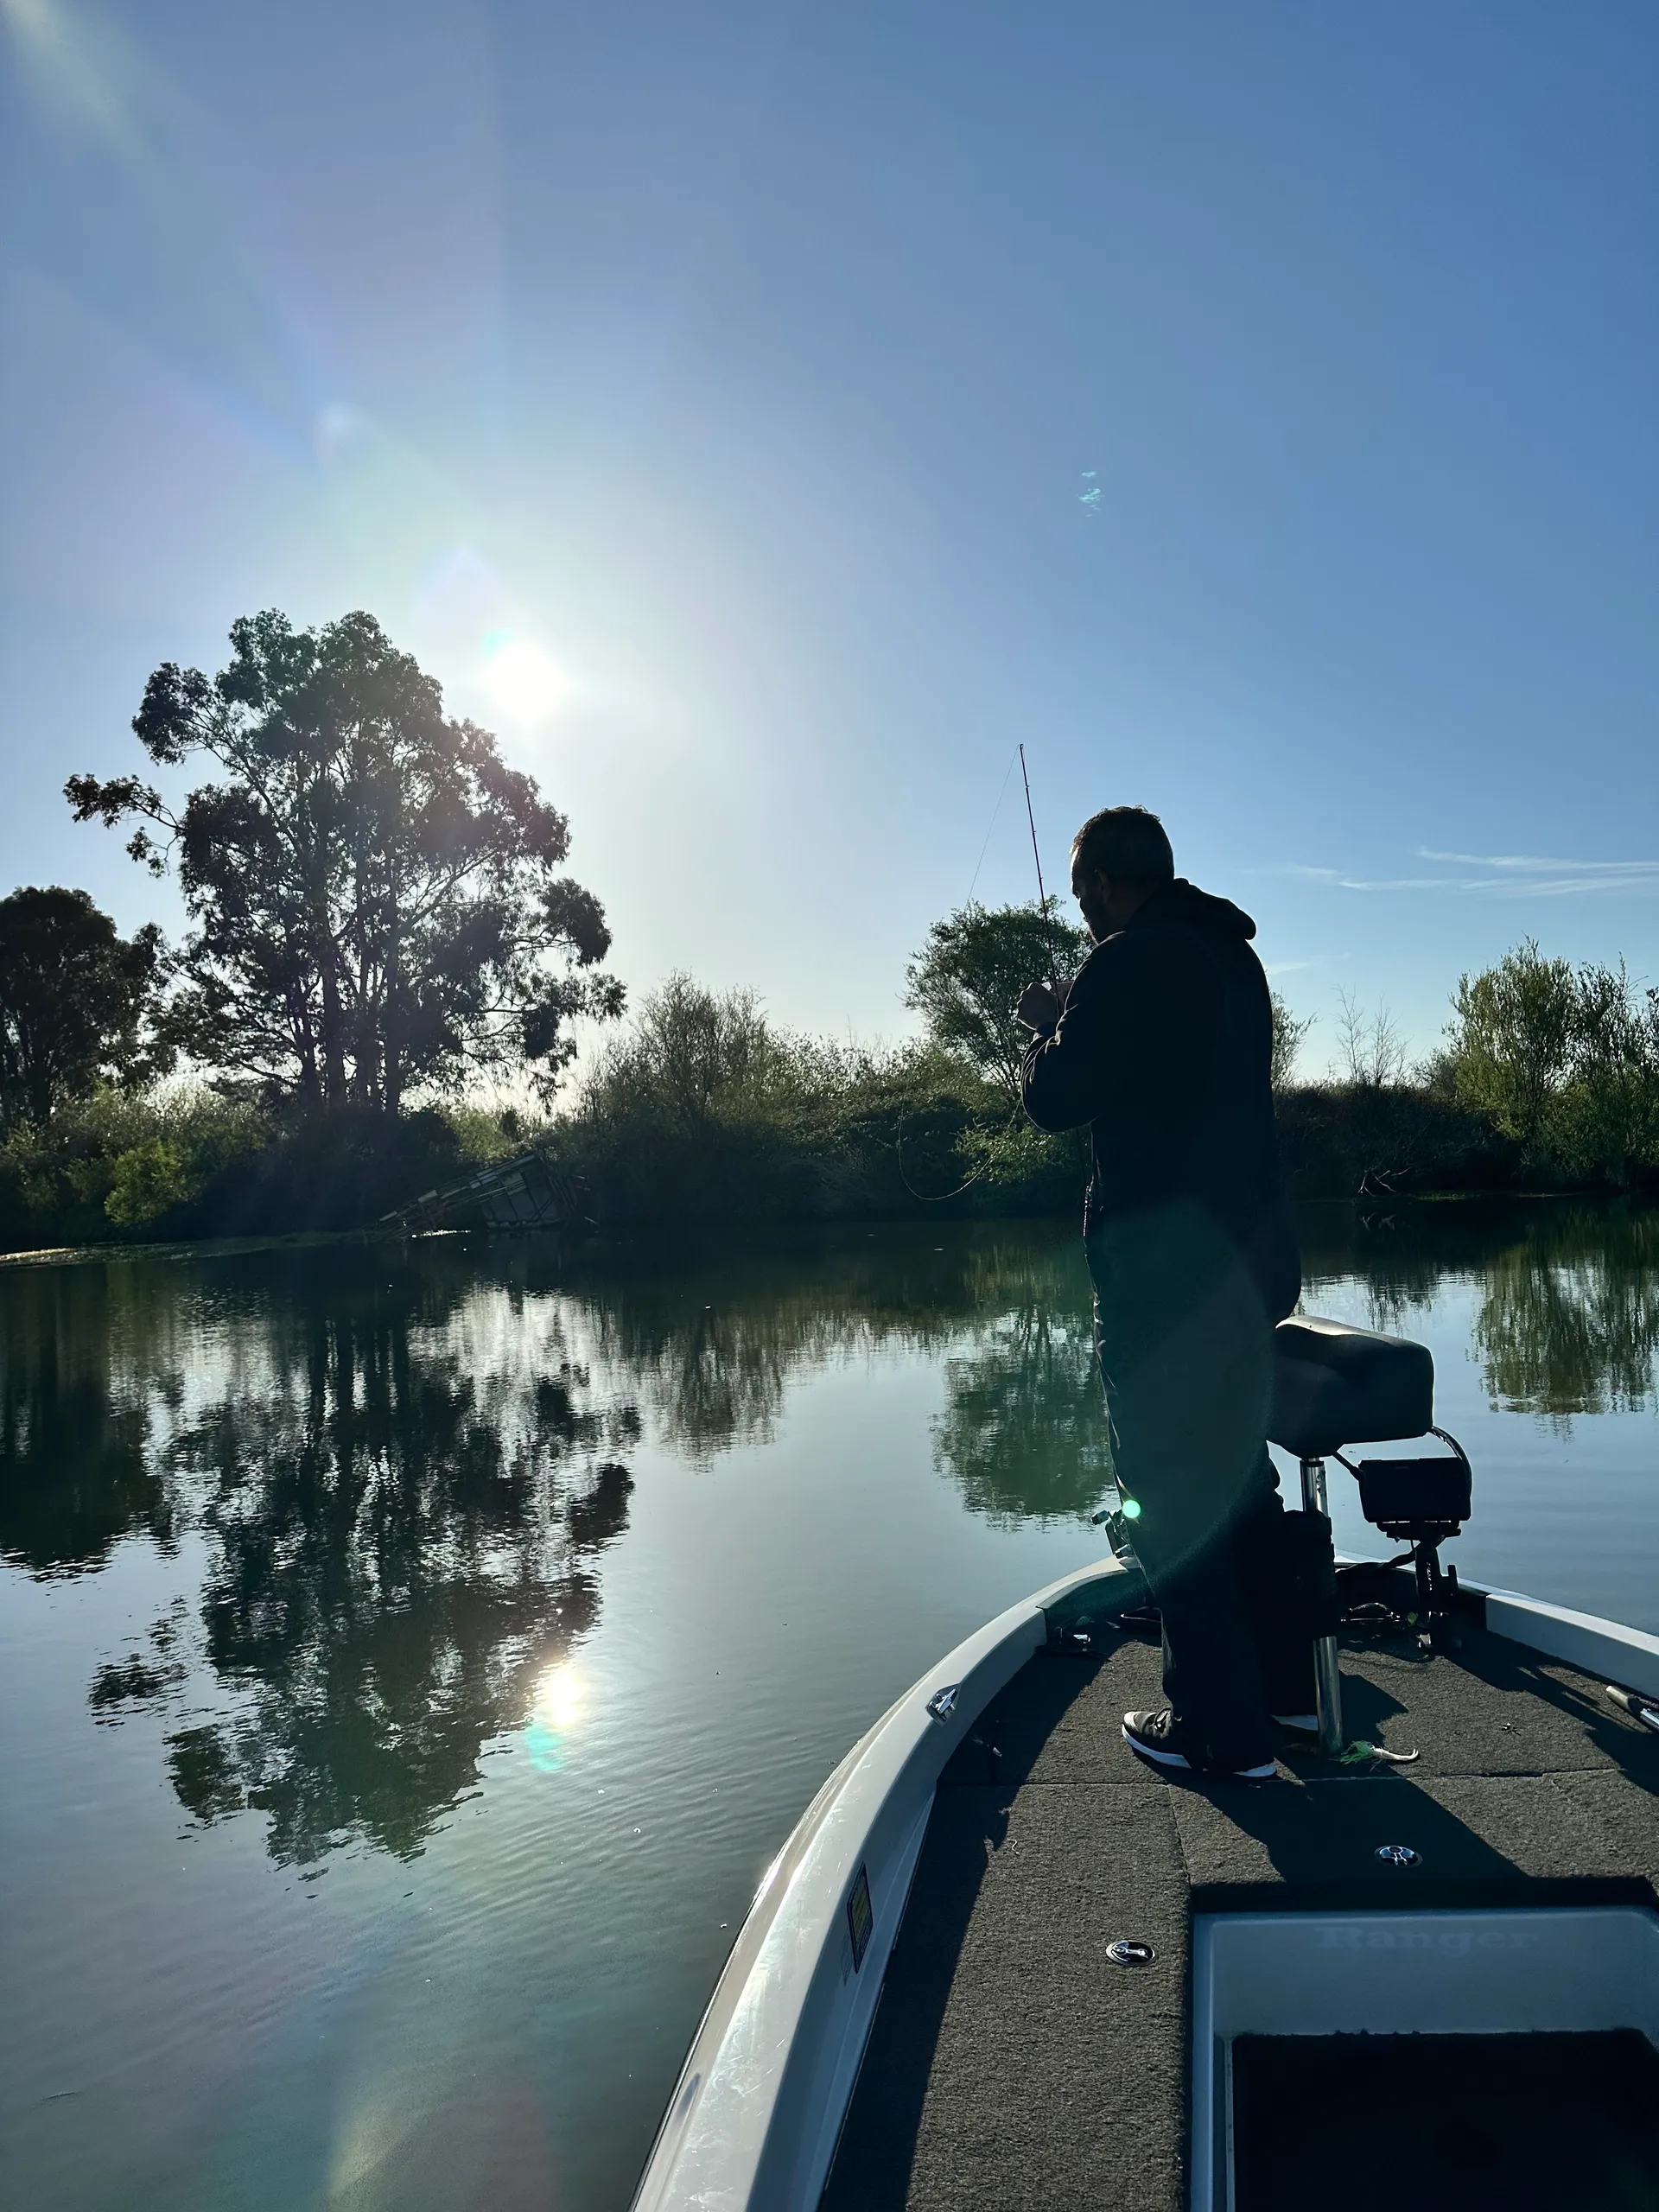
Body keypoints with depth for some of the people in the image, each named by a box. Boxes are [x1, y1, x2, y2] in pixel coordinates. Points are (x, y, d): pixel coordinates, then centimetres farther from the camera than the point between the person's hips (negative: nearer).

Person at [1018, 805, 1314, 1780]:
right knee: (1240, 1470, 21)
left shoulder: (1127, 967, -16)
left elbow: (1054, 1099, -12)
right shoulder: (1235, 957, 12)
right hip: (1252, 1261, 9)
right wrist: (1080, 1021, 21)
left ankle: (1224, 1728, 10)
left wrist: (1051, 1027, 6)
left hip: (1164, 1271, -9)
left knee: (1175, 1493, 1)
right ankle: (1286, 1682, 33)